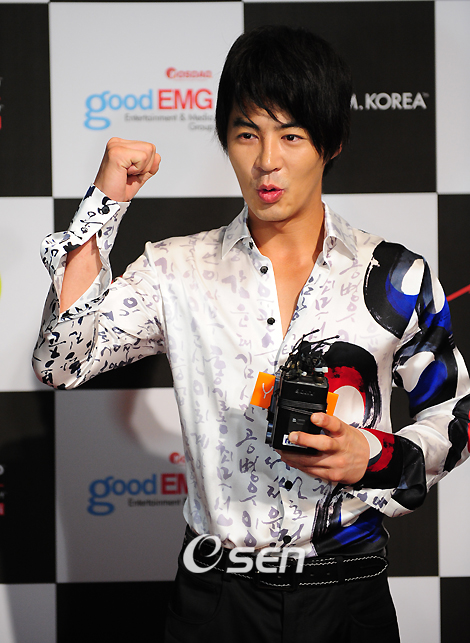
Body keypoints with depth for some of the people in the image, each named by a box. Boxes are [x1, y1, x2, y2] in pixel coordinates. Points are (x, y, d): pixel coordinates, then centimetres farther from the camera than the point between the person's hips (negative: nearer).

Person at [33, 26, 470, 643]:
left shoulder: (394, 276, -4)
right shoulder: (180, 272, -2)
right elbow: (60, 362, -12)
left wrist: (376, 457, -14)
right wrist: (106, 202, -13)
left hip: (348, 592, 1)